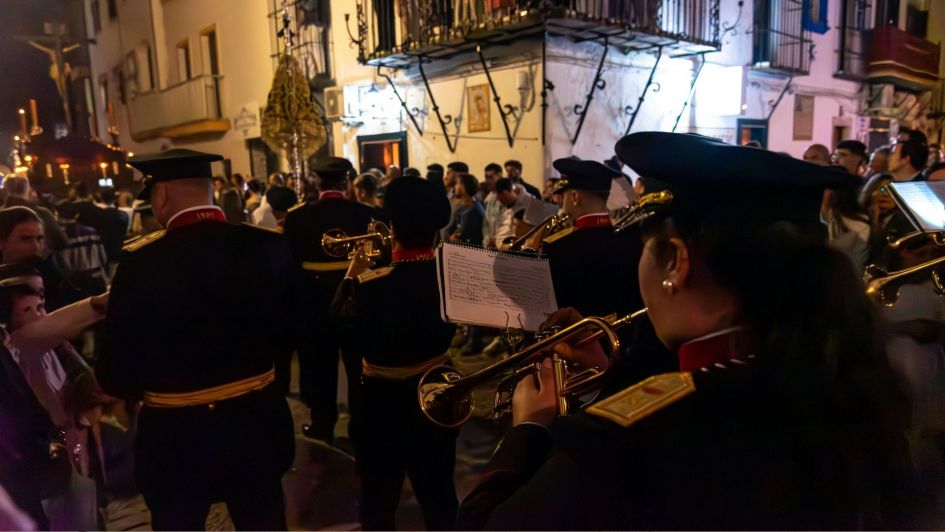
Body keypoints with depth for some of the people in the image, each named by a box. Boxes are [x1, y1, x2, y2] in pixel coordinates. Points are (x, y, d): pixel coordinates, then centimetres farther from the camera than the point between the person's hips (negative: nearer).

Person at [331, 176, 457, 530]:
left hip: (385, 399, -4)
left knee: (379, 495, 16)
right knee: (439, 490, 21)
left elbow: (339, 324, -8)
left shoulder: (371, 286, -25)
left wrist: (351, 275, 5)